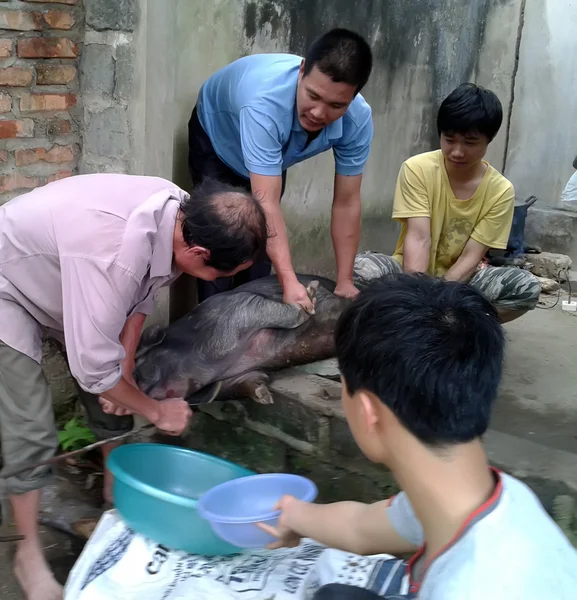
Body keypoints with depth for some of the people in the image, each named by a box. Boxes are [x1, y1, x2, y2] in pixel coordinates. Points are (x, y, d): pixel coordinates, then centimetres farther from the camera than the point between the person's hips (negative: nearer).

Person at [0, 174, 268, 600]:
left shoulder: (180, 213, -21)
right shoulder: (113, 255, -45)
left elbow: (143, 291, -1)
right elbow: (94, 368, -35)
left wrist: (126, 369, -5)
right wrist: (156, 411, -18)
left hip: (66, 282, 7)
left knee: (114, 400, 10)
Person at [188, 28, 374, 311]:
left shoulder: (358, 119, -33)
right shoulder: (265, 102, -48)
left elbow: (346, 203, -24)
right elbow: (266, 202, -50)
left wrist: (345, 282, -24)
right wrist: (289, 282, -55)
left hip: (275, 156, 4)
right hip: (216, 142, -4)